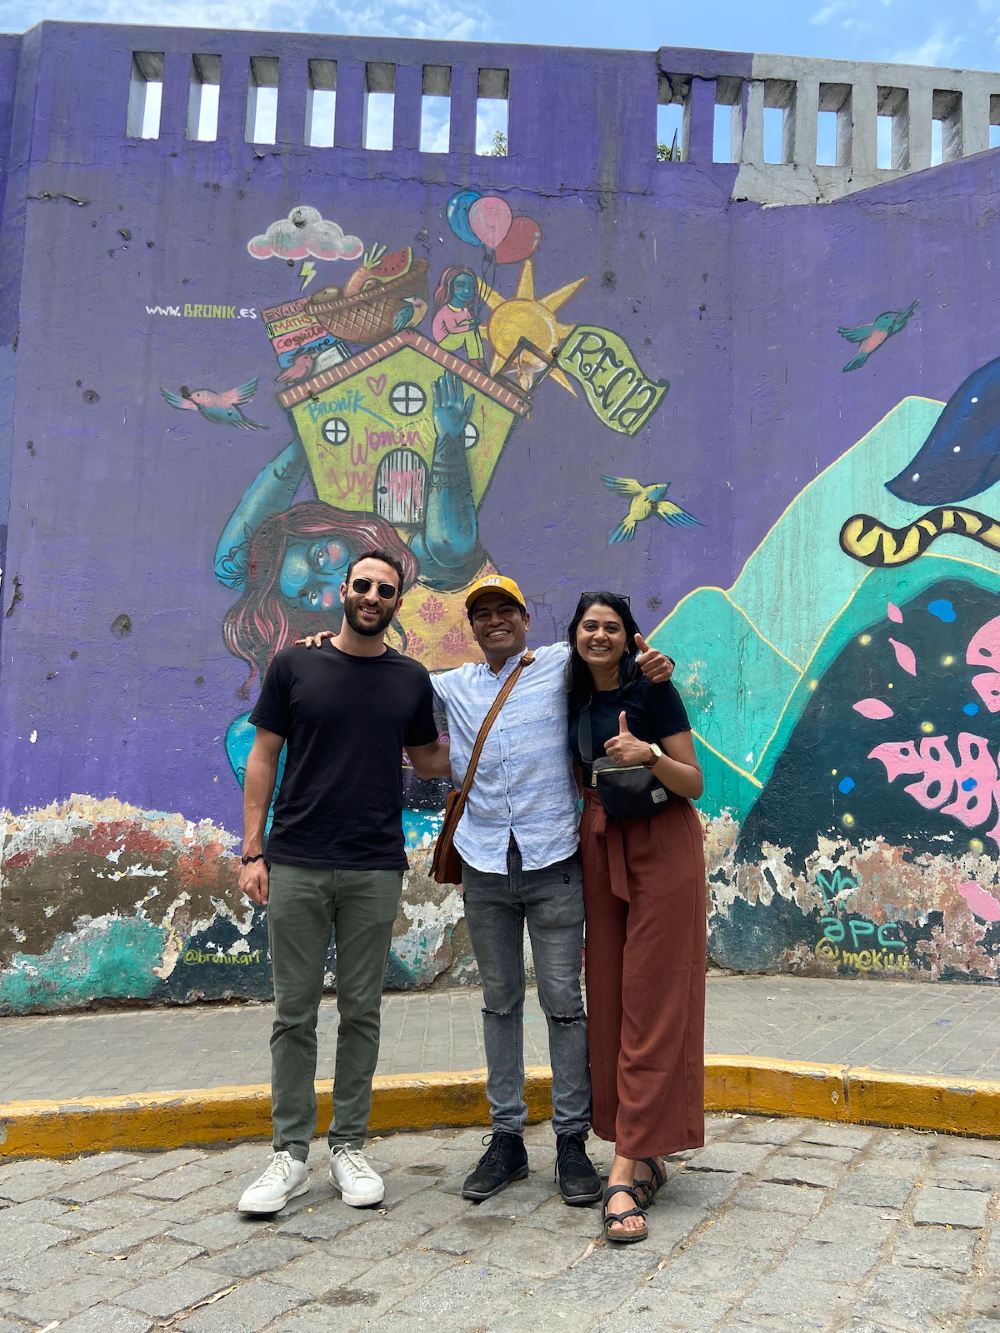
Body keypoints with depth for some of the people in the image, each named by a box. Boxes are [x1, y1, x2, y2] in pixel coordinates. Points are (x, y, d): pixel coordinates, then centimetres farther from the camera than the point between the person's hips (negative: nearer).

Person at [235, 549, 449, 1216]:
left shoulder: (411, 678, 7)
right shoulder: (295, 665, 3)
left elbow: (427, 757, 19)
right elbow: (263, 757, 4)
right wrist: (252, 852, -2)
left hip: (375, 870, 1)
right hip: (296, 867, -1)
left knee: (361, 1011, 8)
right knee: (295, 1012, 5)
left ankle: (349, 1147, 21)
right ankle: (291, 1154, 16)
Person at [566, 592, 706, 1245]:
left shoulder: (653, 690, -7)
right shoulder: (576, 700, 10)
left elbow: (694, 783, -9)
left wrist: (649, 754, -25)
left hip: (662, 845, -6)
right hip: (600, 848, 6)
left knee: (651, 1004, -5)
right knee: (608, 1000, 5)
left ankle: (627, 1169, -4)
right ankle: (646, 1158, 17)